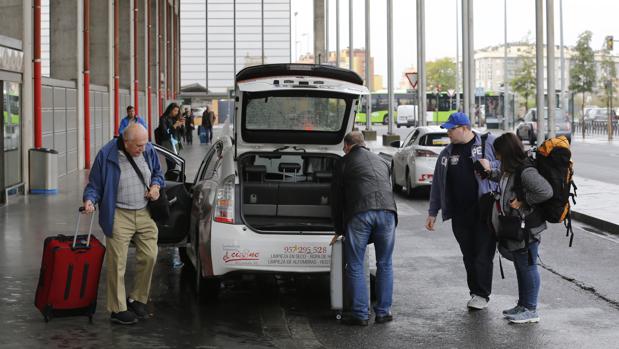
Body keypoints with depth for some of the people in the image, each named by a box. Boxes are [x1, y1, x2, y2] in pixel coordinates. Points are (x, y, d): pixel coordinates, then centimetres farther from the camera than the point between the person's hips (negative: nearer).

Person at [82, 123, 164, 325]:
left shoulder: (148, 151, 1)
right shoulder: (107, 155, -13)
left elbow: (157, 172, 20)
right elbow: (94, 185, -4)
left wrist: (156, 185, 0)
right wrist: (90, 200, -23)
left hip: (145, 214, 5)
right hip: (119, 217, -5)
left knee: (149, 257, 5)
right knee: (117, 264, -2)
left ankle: (137, 300, 24)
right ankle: (118, 309, 9)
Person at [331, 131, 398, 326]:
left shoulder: (344, 162, 18)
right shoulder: (381, 162, 30)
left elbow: (337, 198, 20)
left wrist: (339, 230, 30)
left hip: (359, 214, -3)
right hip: (387, 211, 4)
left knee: (355, 267, 6)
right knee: (384, 265, 15)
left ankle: (360, 314, 7)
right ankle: (383, 312, 17)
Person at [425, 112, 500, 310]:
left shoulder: (489, 143, 1)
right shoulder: (447, 154, 16)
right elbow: (437, 184, 19)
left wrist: (490, 166, -16)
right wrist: (433, 212, 17)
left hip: (484, 210, -5)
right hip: (460, 214, 5)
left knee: (483, 254, -4)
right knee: (468, 255, 8)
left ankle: (482, 294, 2)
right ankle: (475, 292, 17)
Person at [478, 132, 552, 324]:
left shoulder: (526, 171, -23)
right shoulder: (512, 170, 8)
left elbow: (545, 191, -30)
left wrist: (523, 201, -23)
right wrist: (489, 171, 22)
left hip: (527, 229, -10)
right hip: (514, 227, 10)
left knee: (528, 267, 1)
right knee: (521, 267, 18)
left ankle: (531, 310, 11)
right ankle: (523, 305, 30)